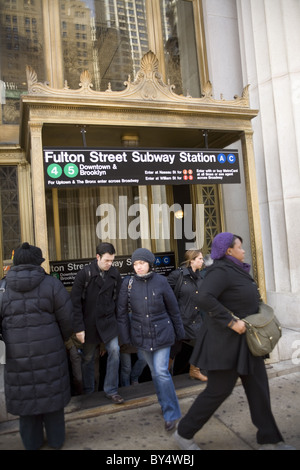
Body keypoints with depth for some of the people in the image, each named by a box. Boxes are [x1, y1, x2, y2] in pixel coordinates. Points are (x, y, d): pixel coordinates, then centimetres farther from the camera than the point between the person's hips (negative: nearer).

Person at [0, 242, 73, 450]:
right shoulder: (51, 284, -10)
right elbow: (67, 318, -7)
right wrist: (62, 339, 12)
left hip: (17, 353, 1)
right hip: (49, 351, -1)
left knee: (24, 395, 18)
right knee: (50, 392, 16)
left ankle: (32, 442, 33)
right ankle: (56, 439, 31)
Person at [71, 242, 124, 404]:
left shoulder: (115, 273, -3)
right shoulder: (84, 274, -12)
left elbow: (118, 298, 5)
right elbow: (75, 302, -11)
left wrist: (117, 320, 2)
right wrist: (79, 328, -13)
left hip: (108, 322, 2)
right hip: (89, 323, -2)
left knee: (114, 350, -10)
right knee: (88, 358, 12)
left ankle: (111, 390, 7)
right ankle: (88, 391, 32)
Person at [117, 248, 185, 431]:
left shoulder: (161, 281, -10)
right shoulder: (128, 283, -7)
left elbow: (173, 308, -1)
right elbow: (122, 312, 0)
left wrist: (179, 331, 5)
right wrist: (125, 337, 0)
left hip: (162, 333, -2)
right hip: (141, 335, 2)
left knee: (162, 371, -7)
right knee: (155, 372, 14)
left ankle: (171, 414, 10)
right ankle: (168, 407, 34)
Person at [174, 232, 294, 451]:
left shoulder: (237, 271, 11)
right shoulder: (221, 271, -19)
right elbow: (205, 298, -33)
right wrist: (231, 322, -29)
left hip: (244, 341, 10)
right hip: (225, 342, -9)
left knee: (258, 387, 14)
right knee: (219, 390, 0)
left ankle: (269, 439, 28)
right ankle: (184, 433, 19)